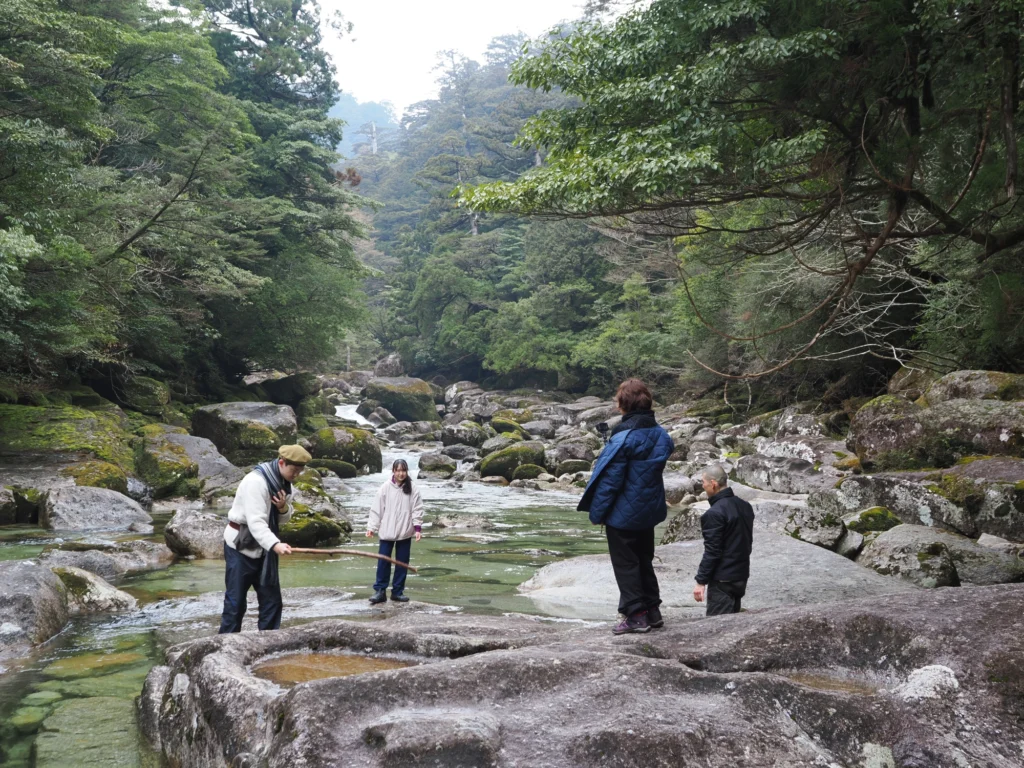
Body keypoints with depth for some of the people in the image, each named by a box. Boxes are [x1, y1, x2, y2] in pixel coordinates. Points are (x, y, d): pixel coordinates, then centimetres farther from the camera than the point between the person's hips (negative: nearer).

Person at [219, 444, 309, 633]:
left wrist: (283, 508, -14)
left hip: (264, 548, 8)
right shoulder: (256, 481, -24)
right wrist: (275, 545, -47)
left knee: (272, 599, 7)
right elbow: (255, 521, -33)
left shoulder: (284, 483, 3)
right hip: (241, 546, -8)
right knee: (236, 601, -3)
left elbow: (283, 519, 10)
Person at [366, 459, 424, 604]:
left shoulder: (412, 489, -3)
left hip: (405, 532, 1)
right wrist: (371, 527, -6)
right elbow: (376, 508, -3)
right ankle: (380, 591, 7)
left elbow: (417, 509, -1)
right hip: (387, 531, -1)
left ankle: (398, 591, 18)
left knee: (402, 562, 8)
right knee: (383, 561, 1)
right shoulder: (385, 488, -5)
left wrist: (417, 527, -9)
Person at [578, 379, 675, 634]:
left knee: (625, 564, 4)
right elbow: (656, 471, 9)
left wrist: (597, 511, -9)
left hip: (623, 513, -7)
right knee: (644, 560, 19)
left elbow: (610, 479, -20)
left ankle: (636, 614, 5)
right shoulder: (661, 435, 1)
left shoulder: (623, 438, -22)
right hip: (649, 510, 7)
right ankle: (653, 611, 23)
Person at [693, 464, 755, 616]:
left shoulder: (715, 513, -20)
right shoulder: (745, 506, 7)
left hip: (722, 579, -9)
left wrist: (701, 581, -13)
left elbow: (712, 551, -19)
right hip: (741, 575, 9)